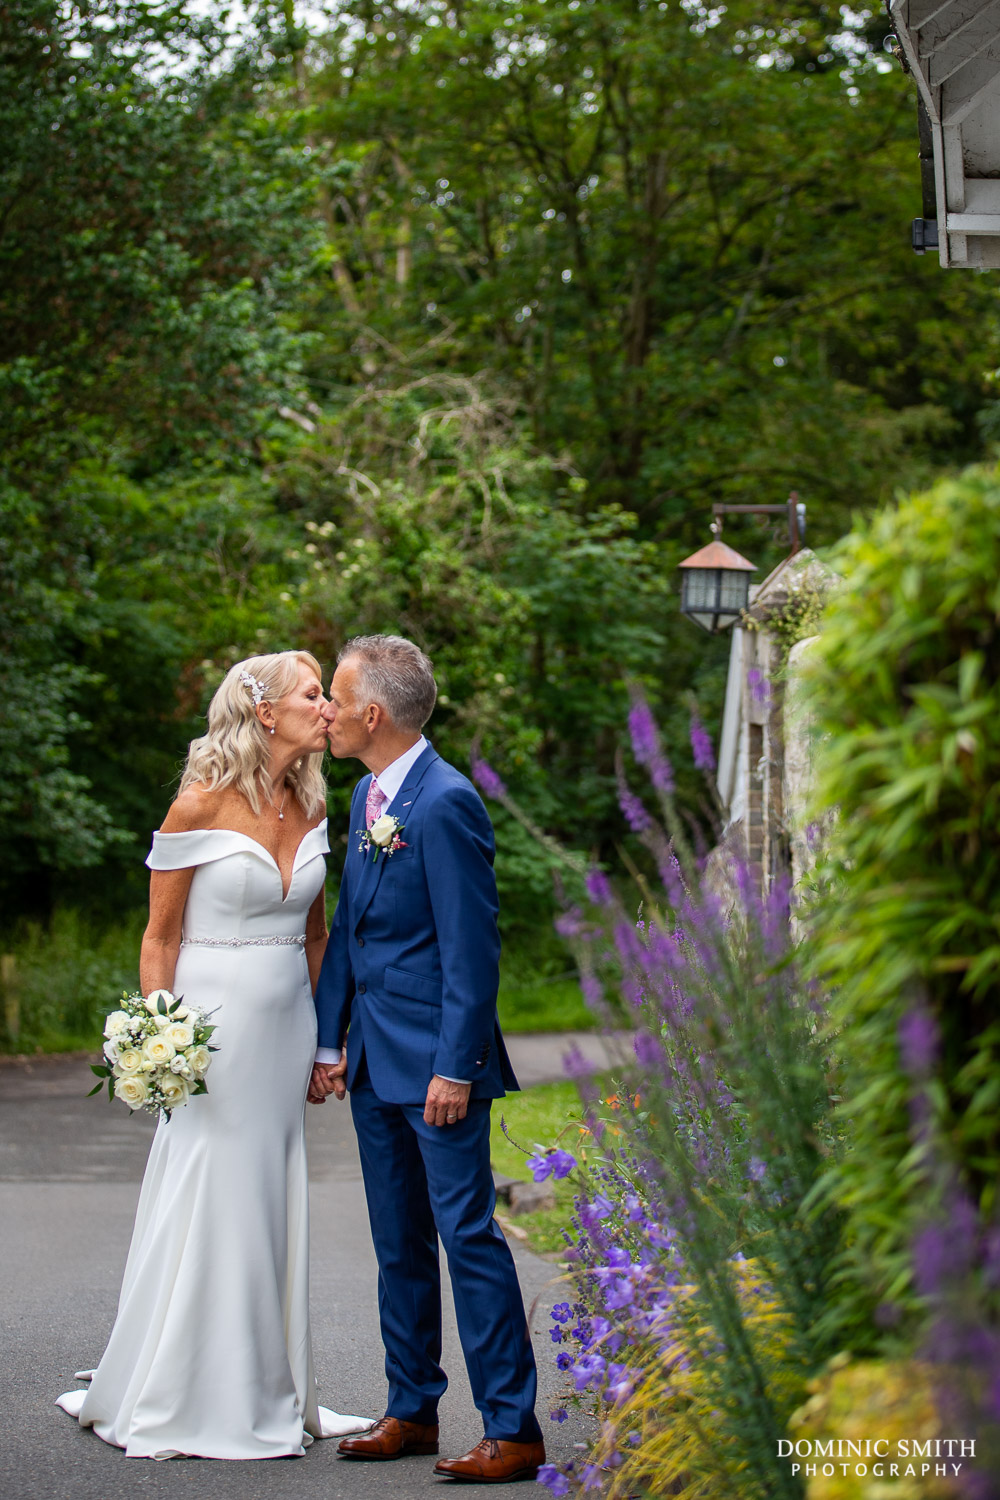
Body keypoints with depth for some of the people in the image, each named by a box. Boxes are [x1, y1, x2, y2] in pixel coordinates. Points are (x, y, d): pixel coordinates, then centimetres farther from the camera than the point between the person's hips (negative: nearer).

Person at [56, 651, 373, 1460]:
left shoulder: (312, 806, 7)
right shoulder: (201, 806, -11)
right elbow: (160, 938, -6)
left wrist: (323, 1041, 13)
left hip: (287, 1025, 6)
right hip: (215, 1022, -6)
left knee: (274, 1207, 9)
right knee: (205, 1206, -3)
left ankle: (266, 1395, 18)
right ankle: (176, 1403, 7)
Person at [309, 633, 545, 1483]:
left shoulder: (447, 805, -16)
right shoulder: (367, 797, 12)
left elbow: (471, 947, -18)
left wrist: (454, 1068, -19)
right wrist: (333, 1042, 13)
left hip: (435, 1062, -9)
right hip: (376, 1062, 9)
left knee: (470, 1237, -7)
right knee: (399, 1245, 14)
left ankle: (514, 1430, -2)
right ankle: (412, 1412, 23)